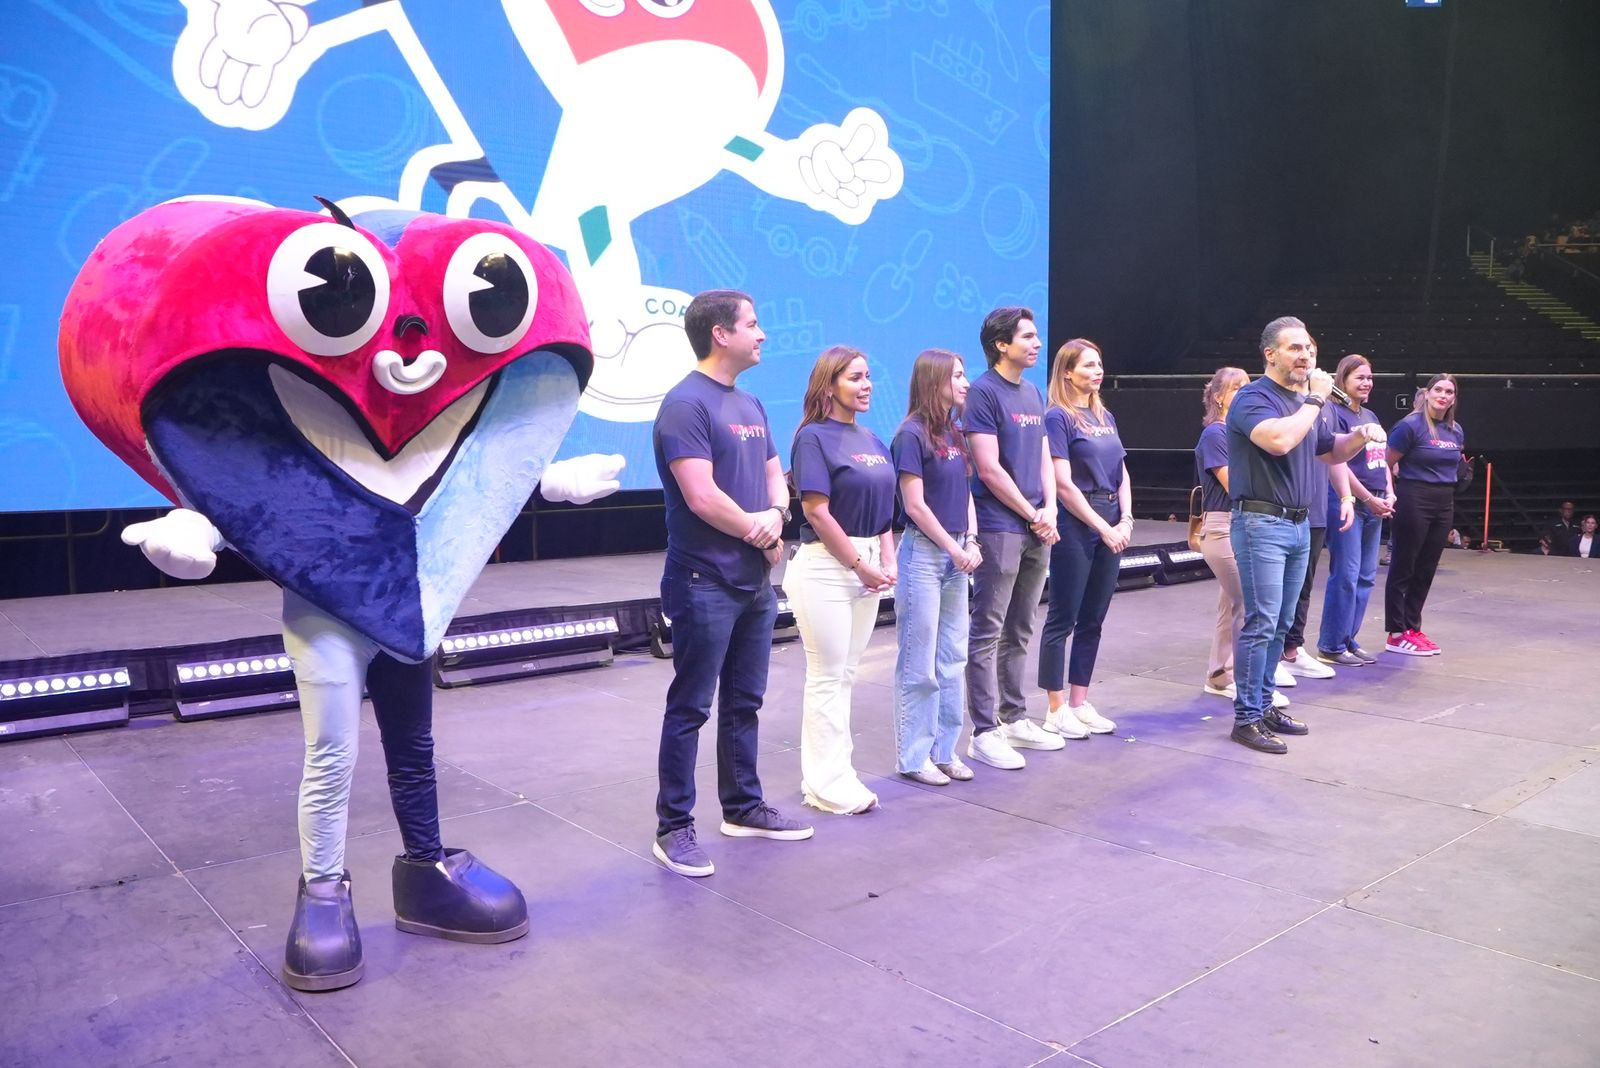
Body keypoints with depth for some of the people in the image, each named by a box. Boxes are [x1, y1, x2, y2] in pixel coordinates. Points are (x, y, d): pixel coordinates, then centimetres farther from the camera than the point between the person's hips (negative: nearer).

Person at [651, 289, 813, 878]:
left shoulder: (750, 405, 13)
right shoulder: (686, 404, -14)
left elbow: (774, 475, 17)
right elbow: (702, 498, -21)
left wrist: (776, 515, -5)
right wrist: (758, 531, -7)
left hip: (755, 582, 8)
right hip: (706, 583, -8)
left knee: (744, 702, 17)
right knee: (690, 708, 1)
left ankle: (743, 807, 30)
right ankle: (674, 827, 11)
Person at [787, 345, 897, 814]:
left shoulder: (871, 439, 13)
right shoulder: (813, 437, -9)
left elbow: (885, 506, 15)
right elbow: (817, 511, -15)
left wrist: (886, 559, 2)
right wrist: (860, 564, -12)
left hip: (867, 568, 8)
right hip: (826, 567, -8)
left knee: (845, 675, 13)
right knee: (827, 677, -1)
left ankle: (828, 773, 23)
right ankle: (828, 785, 8)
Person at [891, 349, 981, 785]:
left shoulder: (954, 434, 11)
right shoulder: (912, 435, -12)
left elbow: (965, 493, 14)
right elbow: (915, 505, -14)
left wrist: (971, 543, 0)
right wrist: (954, 548, -10)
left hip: (955, 555, 8)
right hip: (923, 553, -8)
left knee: (953, 659, 12)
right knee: (919, 664, 1)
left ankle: (945, 749, 23)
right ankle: (914, 756, 12)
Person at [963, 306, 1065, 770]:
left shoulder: (1034, 393, 16)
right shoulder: (983, 392, -9)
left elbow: (1043, 458, 16)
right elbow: (989, 470, -14)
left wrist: (1049, 510, 0)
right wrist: (1032, 515, -7)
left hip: (1036, 530, 8)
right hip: (999, 528, -8)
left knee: (1019, 632, 14)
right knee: (987, 634, -2)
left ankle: (1015, 718, 25)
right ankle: (985, 732, 3)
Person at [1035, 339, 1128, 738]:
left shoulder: (1105, 416, 15)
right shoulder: (1058, 417, -7)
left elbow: (1122, 474, 15)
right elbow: (1063, 483, -13)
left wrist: (1125, 521, 0)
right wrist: (1103, 527, -12)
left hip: (1111, 528, 7)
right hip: (1075, 526, -7)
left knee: (1092, 620, 11)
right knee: (1063, 619, 0)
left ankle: (1079, 704, 20)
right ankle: (1057, 711, 7)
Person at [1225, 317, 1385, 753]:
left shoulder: (1305, 402, 16)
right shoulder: (1253, 397, -11)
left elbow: (1331, 452, 27)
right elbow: (1279, 441, -29)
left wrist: (1360, 435, 6)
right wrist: (1314, 401, -16)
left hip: (1299, 525, 9)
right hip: (1261, 524, -9)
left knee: (1281, 623, 12)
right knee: (1260, 623, -9)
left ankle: (1264, 705, 22)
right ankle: (1246, 718, -3)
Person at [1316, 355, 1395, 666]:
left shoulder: (1371, 416, 16)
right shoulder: (1335, 413, -9)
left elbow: (1382, 459, 21)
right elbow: (1337, 464, -15)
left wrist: (1389, 494, 6)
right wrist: (1369, 498, -12)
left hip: (1374, 506, 8)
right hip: (1348, 503, -8)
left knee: (1366, 577, 9)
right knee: (1345, 576, -7)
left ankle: (1349, 640, 17)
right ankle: (1331, 646, 1)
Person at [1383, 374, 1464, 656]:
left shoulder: (1456, 431, 10)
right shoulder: (1410, 426, -11)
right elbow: (1386, 464, -9)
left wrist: (1444, 487, 16)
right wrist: (1395, 495, -3)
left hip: (1444, 505, 7)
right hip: (1413, 502, -7)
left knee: (1426, 570, 12)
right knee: (1403, 568, -1)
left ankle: (1413, 628, 21)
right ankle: (1396, 634, 4)